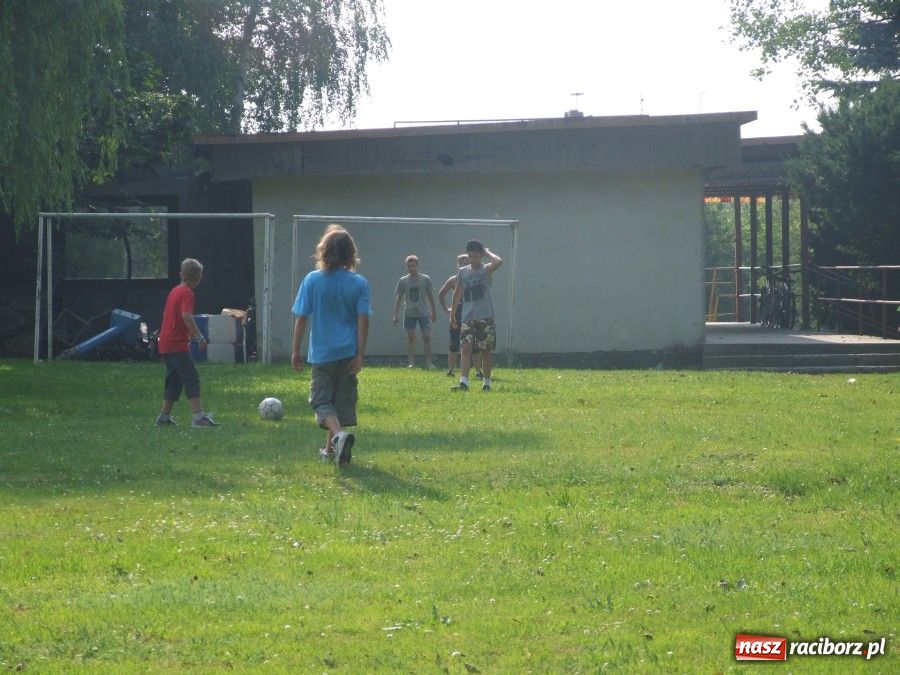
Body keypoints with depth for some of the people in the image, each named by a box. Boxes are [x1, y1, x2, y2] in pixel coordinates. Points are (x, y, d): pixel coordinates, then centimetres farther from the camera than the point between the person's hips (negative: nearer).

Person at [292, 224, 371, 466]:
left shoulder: (312, 280, -7)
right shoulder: (359, 283, -5)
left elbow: (301, 318, -4)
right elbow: (363, 320, -7)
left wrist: (296, 350, 5)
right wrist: (360, 355, -2)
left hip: (321, 353, -2)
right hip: (347, 352, 2)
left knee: (321, 400, 4)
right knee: (343, 399, 15)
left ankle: (339, 435, -23)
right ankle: (331, 448, 23)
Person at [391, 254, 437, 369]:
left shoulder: (425, 279, -1)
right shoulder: (403, 281, 1)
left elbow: (430, 295, 7)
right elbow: (399, 298, 5)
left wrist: (434, 311, 9)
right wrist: (396, 315, 2)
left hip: (423, 313, -1)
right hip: (409, 314, 1)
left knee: (427, 337, -4)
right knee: (411, 338, 3)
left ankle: (428, 362, 1)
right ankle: (411, 363, 7)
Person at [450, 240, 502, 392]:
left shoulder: (486, 270, -1)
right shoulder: (462, 272, 11)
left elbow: (499, 261, -24)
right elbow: (458, 293, 20)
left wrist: (487, 252, -7)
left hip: (485, 317, -3)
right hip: (467, 317, 3)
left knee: (486, 351, 4)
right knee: (466, 348, -11)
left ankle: (486, 382, 16)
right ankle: (464, 382, -19)